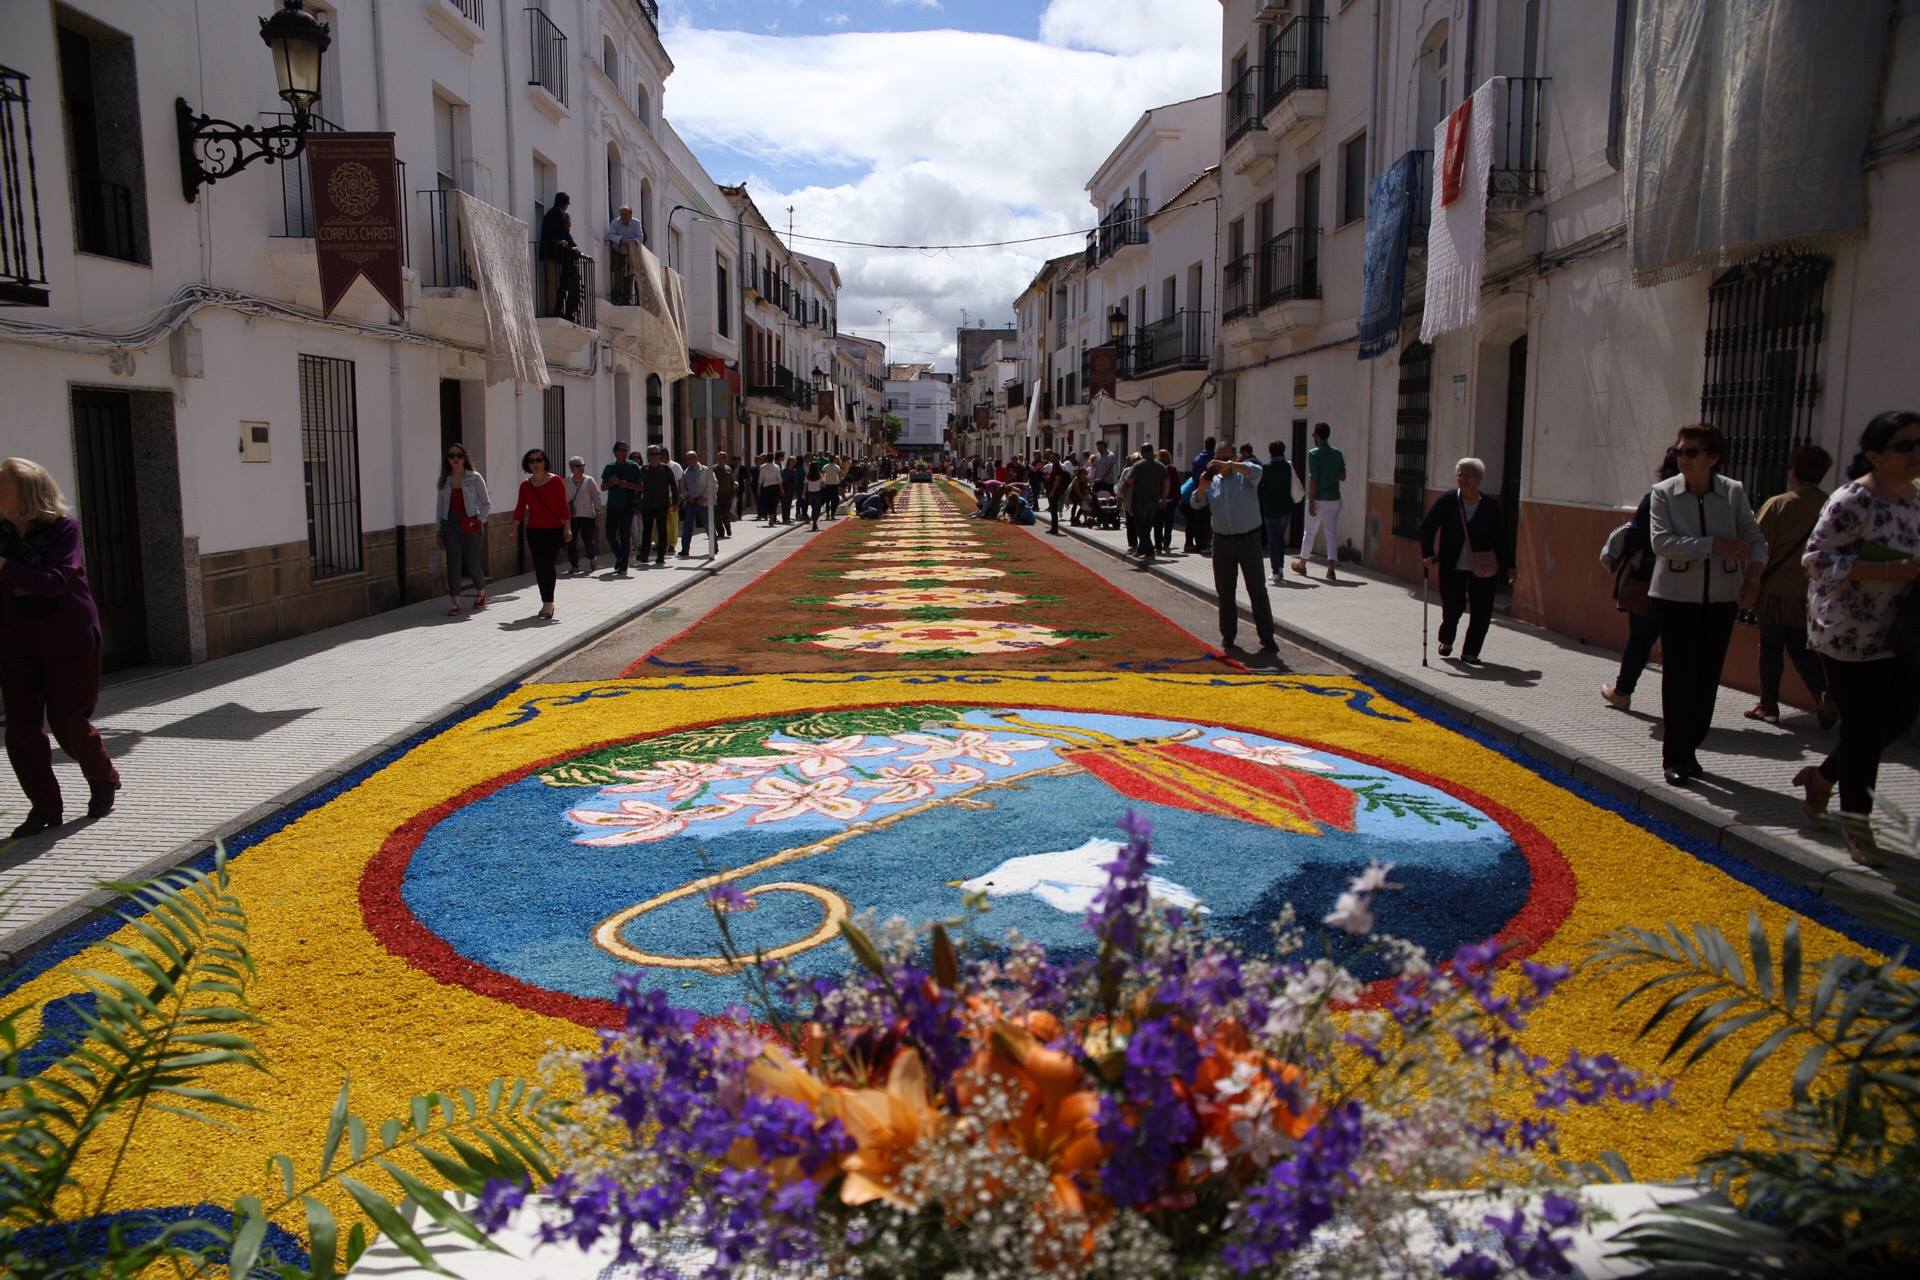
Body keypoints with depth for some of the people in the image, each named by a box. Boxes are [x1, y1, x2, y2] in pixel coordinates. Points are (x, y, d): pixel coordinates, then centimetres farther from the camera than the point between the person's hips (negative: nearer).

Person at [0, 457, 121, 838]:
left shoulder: (63, 527, -11)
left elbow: (56, 581, -23)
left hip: (68, 641, -5)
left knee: (67, 722, 2)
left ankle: (103, 782, 29)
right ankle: (45, 809, 13)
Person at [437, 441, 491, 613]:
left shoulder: (474, 478, 1)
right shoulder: (445, 480, 10)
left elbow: (486, 504, 4)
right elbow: (441, 507, 13)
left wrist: (479, 520, -12)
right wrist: (440, 533, 11)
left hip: (471, 525, -2)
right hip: (450, 524, 2)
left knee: (473, 563, 2)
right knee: (453, 563, -5)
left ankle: (481, 593, 31)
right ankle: (456, 603, -3)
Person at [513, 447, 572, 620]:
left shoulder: (556, 481, -3)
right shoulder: (525, 485, 7)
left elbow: (564, 506, -4)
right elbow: (520, 508, 7)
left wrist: (567, 528, -9)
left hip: (554, 530, -4)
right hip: (533, 531, 4)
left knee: (548, 565, -12)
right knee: (539, 567, 6)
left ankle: (548, 604, -11)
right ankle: (547, 603, 16)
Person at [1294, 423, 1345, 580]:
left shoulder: (1314, 453, -11)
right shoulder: (1338, 454, 6)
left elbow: (1313, 479, -15)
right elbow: (1343, 476, 10)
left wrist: (1311, 502, -14)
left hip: (1318, 499, -4)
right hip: (1334, 499, 4)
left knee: (1309, 532, 11)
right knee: (1332, 533, 1)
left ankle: (1302, 565, 24)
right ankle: (1331, 568, -11)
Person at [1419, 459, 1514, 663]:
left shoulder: (1490, 505, 1)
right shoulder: (1446, 501, -3)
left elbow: (1500, 538, 8)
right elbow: (1427, 528, 2)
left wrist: (1508, 566, 6)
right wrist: (1428, 554, -10)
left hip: (1484, 569, 1)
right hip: (1453, 567, -1)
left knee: (1481, 612, 0)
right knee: (1453, 607, 0)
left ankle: (1470, 652, 16)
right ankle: (1446, 640, 31)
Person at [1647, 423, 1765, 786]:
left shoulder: (1734, 492, -1)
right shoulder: (1663, 493, -7)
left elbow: (1754, 540, 1)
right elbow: (1662, 543, -18)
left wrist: (1752, 580, -14)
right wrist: (1715, 545, -22)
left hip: (1722, 599, 3)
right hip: (1676, 597, -3)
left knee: (1708, 677, 7)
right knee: (1679, 676, -1)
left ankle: (1690, 749, 21)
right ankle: (1674, 757, 7)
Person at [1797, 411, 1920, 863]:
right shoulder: (1853, 501, -17)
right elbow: (1815, 559, -20)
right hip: (1851, 634, -8)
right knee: (1864, 726, -1)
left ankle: (1823, 775, 30)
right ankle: (1856, 818, 16)